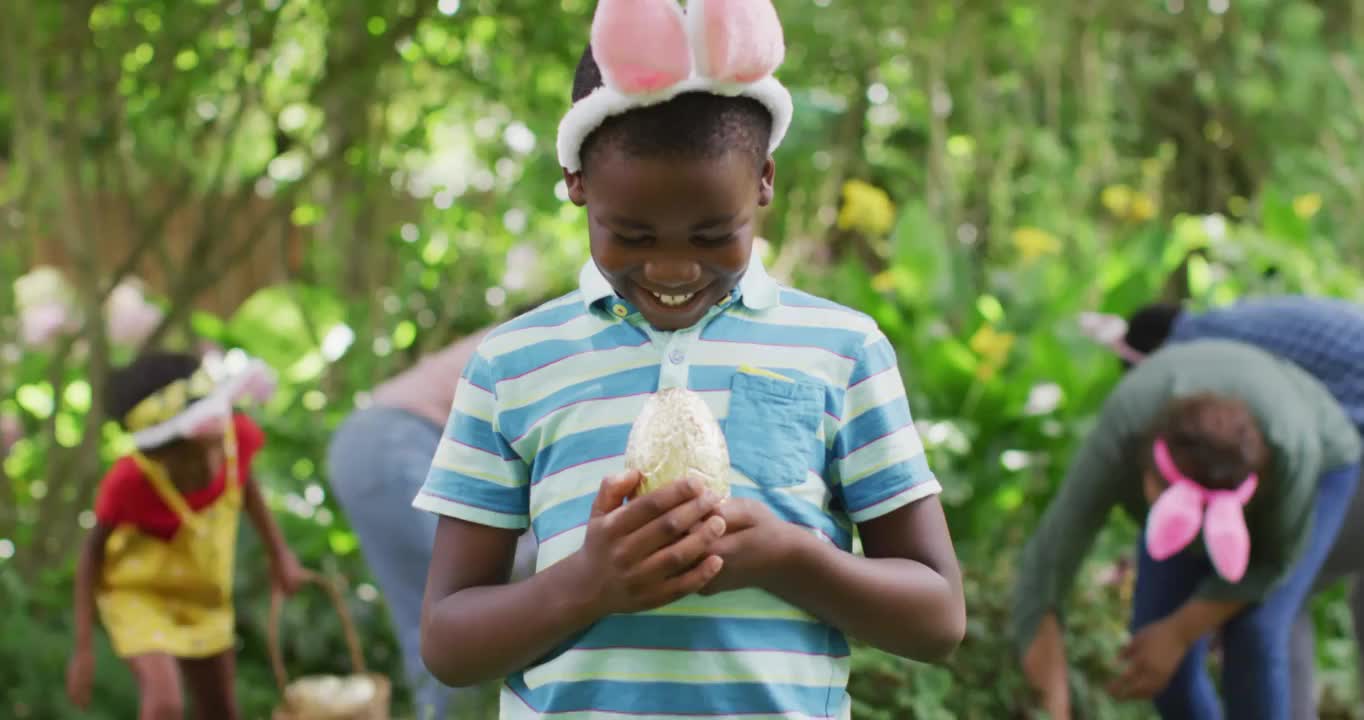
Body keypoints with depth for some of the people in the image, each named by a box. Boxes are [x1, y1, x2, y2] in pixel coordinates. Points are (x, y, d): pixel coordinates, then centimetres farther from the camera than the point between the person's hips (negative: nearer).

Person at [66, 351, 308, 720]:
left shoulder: (238, 435, -27)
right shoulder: (128, 481, -36)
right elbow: (93, 551, -20)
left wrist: (279, 553, 2)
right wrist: (83, 648, -17)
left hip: (204, 593, 5)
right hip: (137, 591, -5)